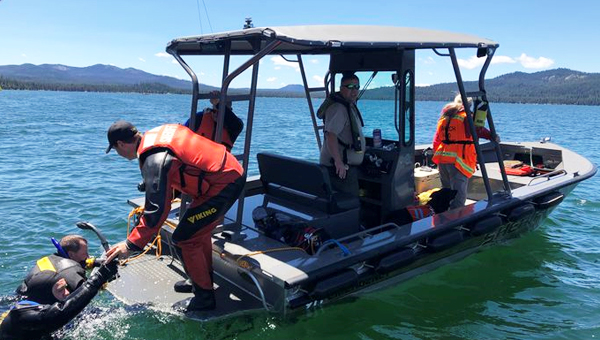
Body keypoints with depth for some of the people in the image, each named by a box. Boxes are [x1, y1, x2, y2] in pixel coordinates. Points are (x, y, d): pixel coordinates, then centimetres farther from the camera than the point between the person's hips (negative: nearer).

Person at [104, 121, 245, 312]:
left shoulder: (154, 160, -20)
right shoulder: (157, 133, 9)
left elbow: (158, 210, -22)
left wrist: (131, 245, -15)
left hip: (222, 185, -10)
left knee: (185, 239, -2)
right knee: (199, 230, 25)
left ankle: (205, 298, 11)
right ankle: (204, 280, 42)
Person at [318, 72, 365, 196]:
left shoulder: (350, 106, 16)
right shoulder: (338, 108, -19)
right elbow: (330, 135, -31)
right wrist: (338, 162, -35)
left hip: (348, 166, 11)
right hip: (339, 167, -11)